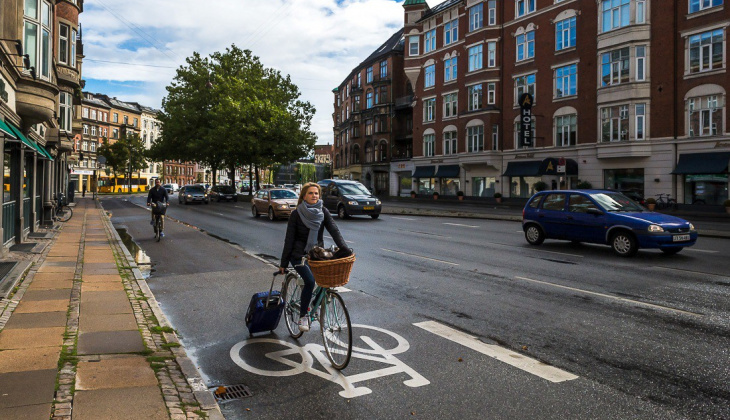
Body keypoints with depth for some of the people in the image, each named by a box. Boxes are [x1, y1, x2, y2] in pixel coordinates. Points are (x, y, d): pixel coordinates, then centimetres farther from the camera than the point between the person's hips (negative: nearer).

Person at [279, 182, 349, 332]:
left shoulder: (323, 212, 2)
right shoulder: (296, 214, -6)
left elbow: (334, 230, -9)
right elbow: (289, 239, -5)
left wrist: (345, 249, -24)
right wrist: (283, 263, -6)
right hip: (299, 255, -4)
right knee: (310, 281, -24)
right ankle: (303, 316, -7)